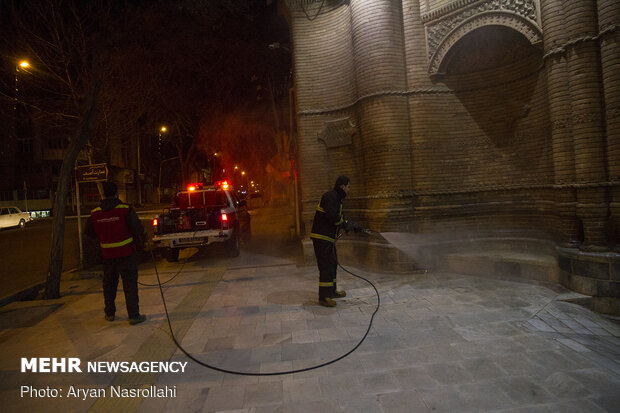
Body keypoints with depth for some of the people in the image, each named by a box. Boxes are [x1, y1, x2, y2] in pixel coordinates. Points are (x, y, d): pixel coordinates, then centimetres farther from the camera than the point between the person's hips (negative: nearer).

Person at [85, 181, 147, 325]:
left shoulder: (95, 213, 0)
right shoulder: (125, 209, -13)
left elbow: (88, 231, 11)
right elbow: (138, 228, -18)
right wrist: (139, 242, 2)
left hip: (107, 254, 4)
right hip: (126, 252, -4)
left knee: (109, 283, 19)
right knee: (130, 283, 0)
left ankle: (109, 313, 30)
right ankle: (134, 315, 1)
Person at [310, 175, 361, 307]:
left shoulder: (336, 198, 18)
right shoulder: (330, 196, -15)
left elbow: (339, 217, 25)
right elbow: (333, 217, -26)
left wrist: (353, 226, 17)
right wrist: (347, 225, -13)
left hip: (329, 237, 11)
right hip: (322, 237, -11)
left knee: (333, 264, 19)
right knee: (326, 266, -8)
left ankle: (332, 291, 33)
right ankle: (323, 297, -1)